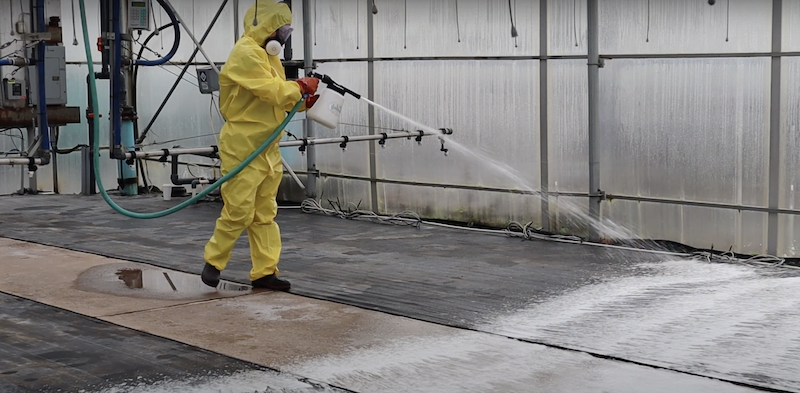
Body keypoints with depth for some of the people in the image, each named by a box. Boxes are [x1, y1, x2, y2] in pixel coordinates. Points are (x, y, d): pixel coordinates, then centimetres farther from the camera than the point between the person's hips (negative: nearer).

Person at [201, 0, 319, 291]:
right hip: (243, 148, -10)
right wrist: (302, 86, -7)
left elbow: (279, 98, 18)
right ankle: (213, 262, 10)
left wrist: (302, 102, 2)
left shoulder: (266, 55, 18)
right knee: (238, 211, -7)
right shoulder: (246, 53, -14)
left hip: (268, 147, 10)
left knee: (265, 214, 8)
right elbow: (272, 91, -21)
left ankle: (264, 271, 10)